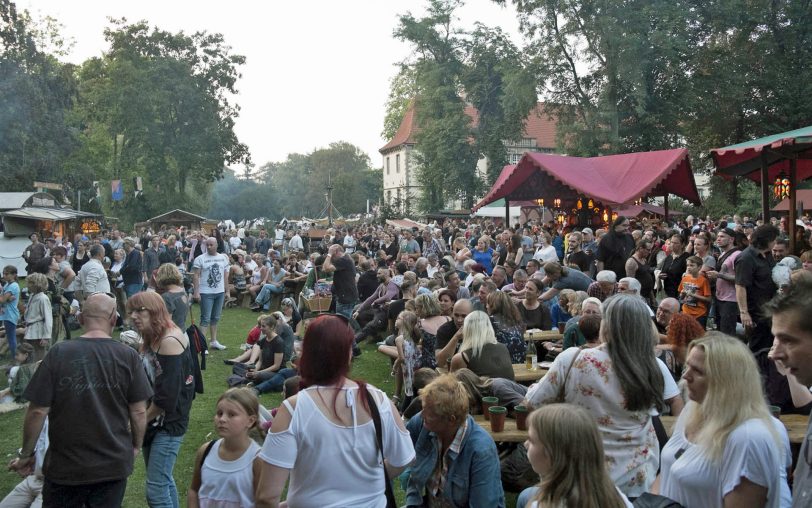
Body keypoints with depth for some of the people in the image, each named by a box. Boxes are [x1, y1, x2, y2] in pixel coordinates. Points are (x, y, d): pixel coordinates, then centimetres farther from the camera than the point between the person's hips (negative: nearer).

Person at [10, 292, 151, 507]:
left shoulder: (58, 354, -12)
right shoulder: (128, 356, -10)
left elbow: (38, 411, -10)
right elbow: (138, 411, -7)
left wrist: (26, 454, 5)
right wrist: (136, 446, 10)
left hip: (65, 465, 0)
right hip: (114, 464, 1)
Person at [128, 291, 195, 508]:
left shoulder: (169, 341, -21)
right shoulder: (153, 339, 10)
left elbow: (167, 396, -24)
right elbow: (149, 383, 13)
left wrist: (141, 421, -10)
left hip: (169, 423, -10)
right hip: (155, 421, 10)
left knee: (156, 489, -7)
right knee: (163, 480, 20)